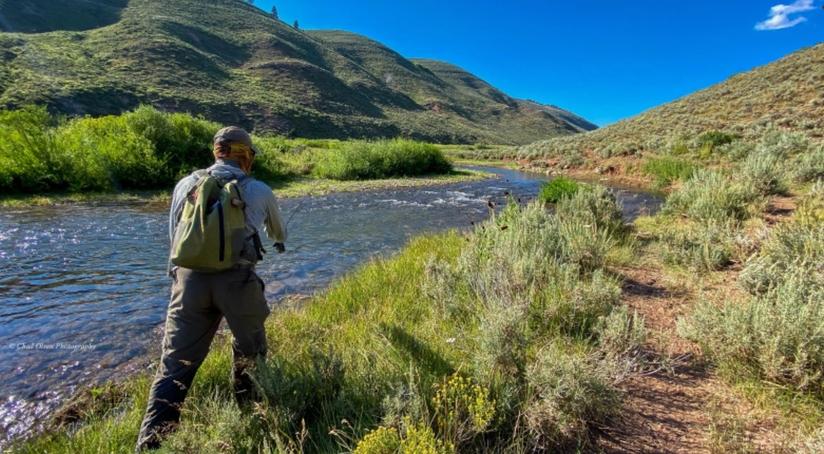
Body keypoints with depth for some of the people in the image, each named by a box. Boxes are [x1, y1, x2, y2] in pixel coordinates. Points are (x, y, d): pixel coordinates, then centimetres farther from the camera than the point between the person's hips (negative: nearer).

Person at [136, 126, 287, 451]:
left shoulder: (186, 185, 15)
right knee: (250, 351, 21)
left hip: (189, 278, 2)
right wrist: (279, 243, 55)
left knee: (175, 364, 10)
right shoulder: (259, 190, 11)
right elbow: (278, 229, 30)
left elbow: (174, 237, 22)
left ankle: (149, 444, 7)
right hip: (237, 279, -2)